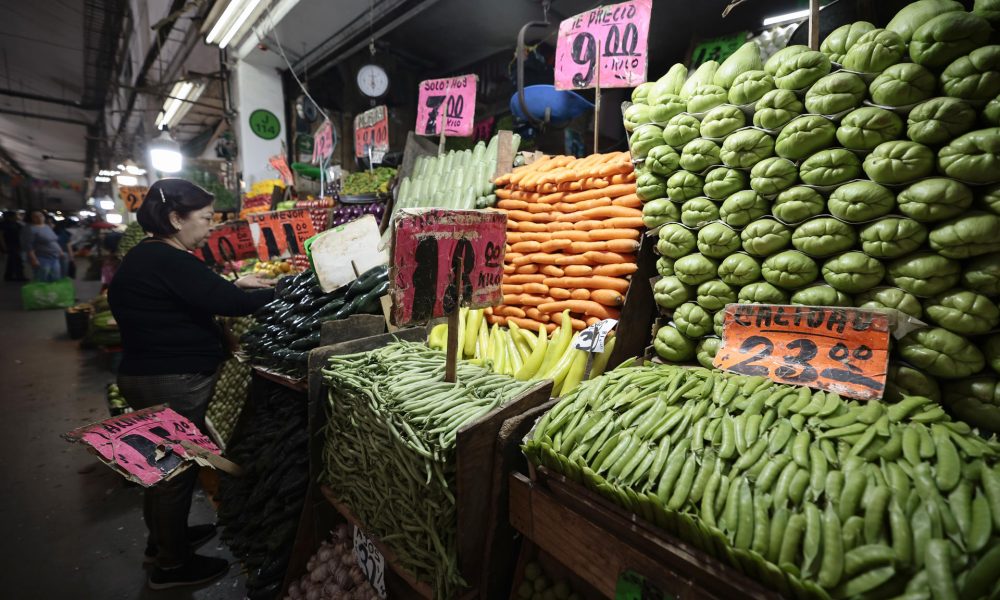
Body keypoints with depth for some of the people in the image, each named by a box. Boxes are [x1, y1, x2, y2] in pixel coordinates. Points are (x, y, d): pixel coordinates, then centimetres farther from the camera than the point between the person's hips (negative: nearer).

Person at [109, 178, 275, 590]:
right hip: (174, 383, -10)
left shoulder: (145, 256, 10)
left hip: (146, 375, 10)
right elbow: (230, 303, -27)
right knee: (177, 467, 6)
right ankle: (172, 565, 25)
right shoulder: (169, 261, -23)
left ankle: (163, 538, 44)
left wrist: (233, 284, 8)